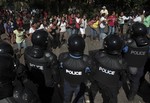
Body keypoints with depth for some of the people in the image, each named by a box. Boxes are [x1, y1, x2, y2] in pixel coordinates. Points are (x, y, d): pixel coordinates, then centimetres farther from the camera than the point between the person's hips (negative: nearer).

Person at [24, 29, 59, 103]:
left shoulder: (27, 51, -24)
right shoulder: (50, 57, -39)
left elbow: (27, 65, -6)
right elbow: (54, 72, -23)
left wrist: (29, 77, 13)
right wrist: (56, 81, -1)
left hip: (34, 80, 4)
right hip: (48, 83, -4)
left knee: (40, 93, 35)